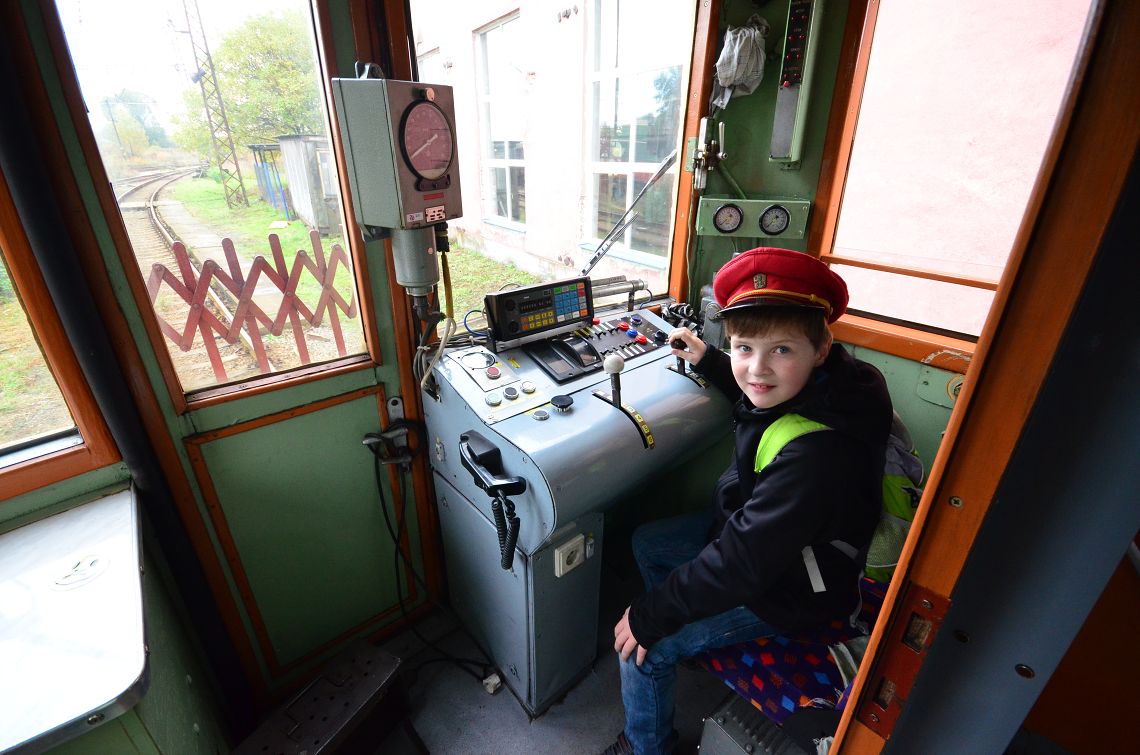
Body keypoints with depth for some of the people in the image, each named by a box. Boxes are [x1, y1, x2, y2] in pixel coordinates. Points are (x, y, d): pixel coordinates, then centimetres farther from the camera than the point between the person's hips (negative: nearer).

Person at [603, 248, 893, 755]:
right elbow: (754, 394, 14)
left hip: (784, 592, -9)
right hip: (748, 527, 9)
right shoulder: (805, 385, -13)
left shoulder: (817, 452, -39)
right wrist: (707, 361, 16)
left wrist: (650, 617, -23)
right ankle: (683, 638, 42)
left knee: (644, 646, -9)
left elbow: (741, 565, -34)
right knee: (646, 542, 17)